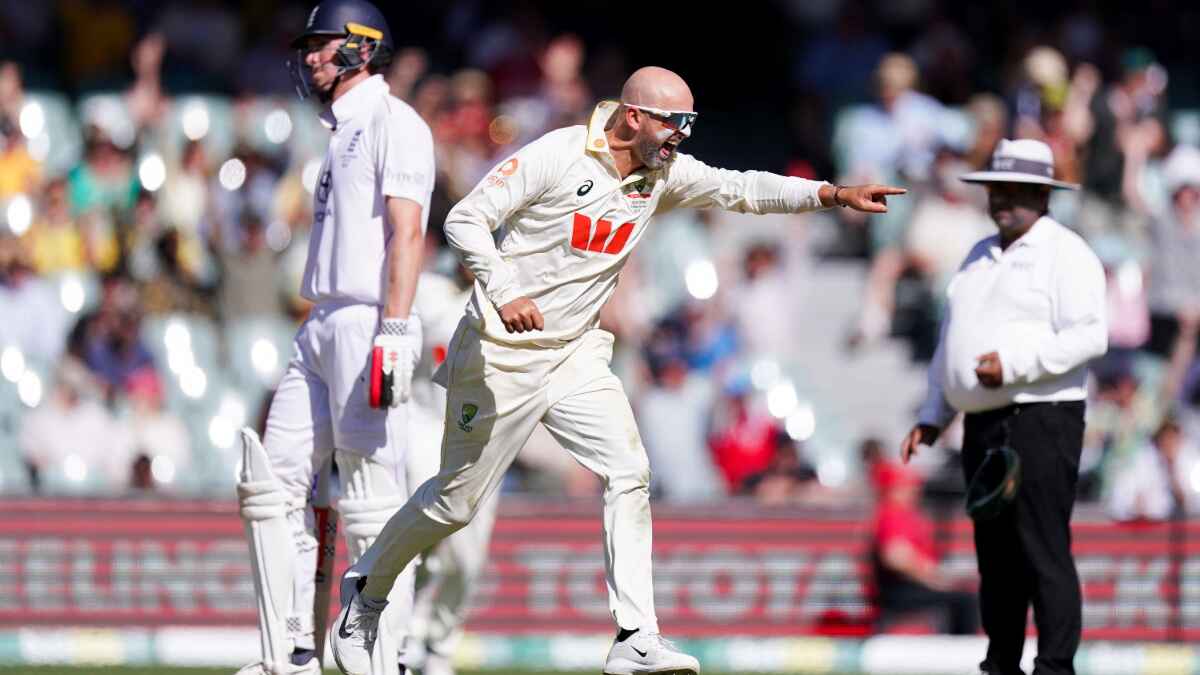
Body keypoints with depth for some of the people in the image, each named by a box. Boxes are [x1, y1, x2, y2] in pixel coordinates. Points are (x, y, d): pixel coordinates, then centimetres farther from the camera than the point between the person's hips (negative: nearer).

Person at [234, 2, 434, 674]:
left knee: (373, 506, -8)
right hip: (322, 328, 10)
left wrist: (393, 333, -26)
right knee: (272, 485, 5)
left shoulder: (393, 122, -7)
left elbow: (407, 232, -18)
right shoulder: (343, 133, 22)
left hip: (370, 327, -10)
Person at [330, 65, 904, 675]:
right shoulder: (557, 156, -17)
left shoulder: (664, 174, 2)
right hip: (502, 355, -6)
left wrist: (833, 194, -13)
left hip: (574, 355, 6)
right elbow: (466, 219, -17)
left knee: (629, 473, -11)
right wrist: (504, 293, -30)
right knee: (456, 501, 1)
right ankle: (365, 595, 25)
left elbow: (741, 189, -1)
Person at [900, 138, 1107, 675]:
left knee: (1043, 551, -10)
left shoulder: (1065, 254, -5)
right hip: (985, 424, 8)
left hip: (1040, 423, -8)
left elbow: (1090, 337, -15)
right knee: (995, 554, 9)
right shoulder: (981, 257, 19)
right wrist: (931, 418, 18)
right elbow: (951, 343, 24)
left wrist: (1014, 364, -22)